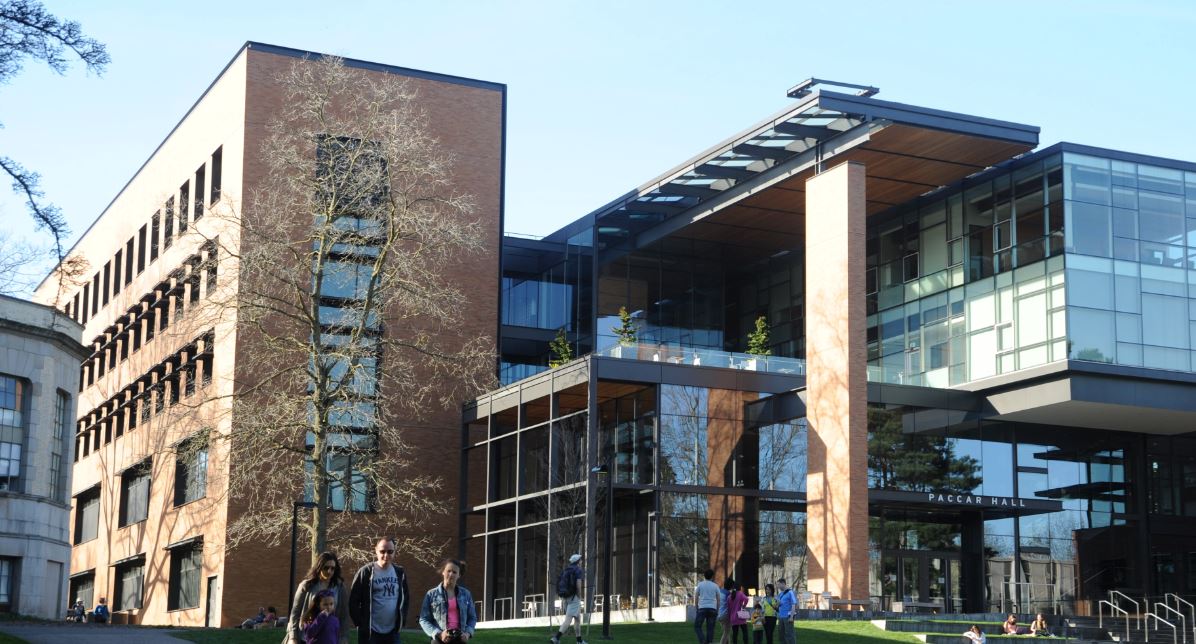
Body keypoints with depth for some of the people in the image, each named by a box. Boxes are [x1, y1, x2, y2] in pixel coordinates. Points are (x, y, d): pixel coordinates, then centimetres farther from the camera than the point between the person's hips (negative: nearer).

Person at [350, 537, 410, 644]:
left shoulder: (400, 573, 7)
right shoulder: (366, 572, -8)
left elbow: (404, 599, 16)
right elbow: (353, 601, -5)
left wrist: (402, 621, 8)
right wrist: (360, 623, -6)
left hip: (392, 631, 5)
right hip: (370, 631, -4)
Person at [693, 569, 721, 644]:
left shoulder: (700, 584, 6)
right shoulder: (715, 586, 8)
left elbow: (696, 597, 6)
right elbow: (718, 600, 8)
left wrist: (696, 608, 15)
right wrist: (717, 611, 15)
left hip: (702, 608, -1)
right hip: (712, 608, 2)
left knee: (697, 626, 4)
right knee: (710, 628, 4)